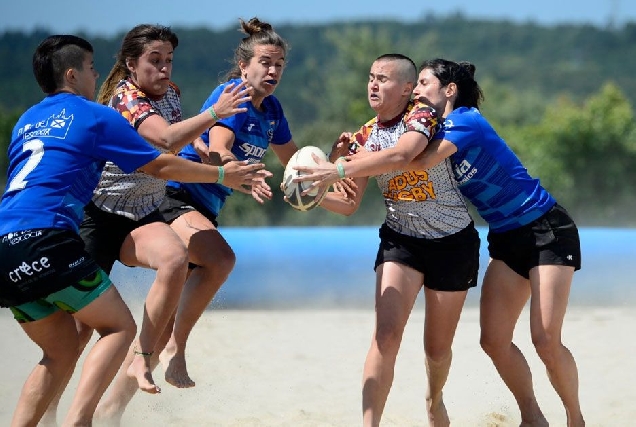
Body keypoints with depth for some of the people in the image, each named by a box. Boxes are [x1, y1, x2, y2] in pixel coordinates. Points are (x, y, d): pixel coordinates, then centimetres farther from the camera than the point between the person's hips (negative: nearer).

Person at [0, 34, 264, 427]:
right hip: (43, 239, -7)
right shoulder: (95, 116, 5)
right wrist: (224, 174, 22)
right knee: (120, 326, 5)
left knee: (62, 350, 18)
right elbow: (161, 166, 10)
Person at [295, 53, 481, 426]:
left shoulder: (422, 114, -15)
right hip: (401, 240, 3)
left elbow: (401, 155, -37)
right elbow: (349, 204, 1)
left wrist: (338, 171, -44)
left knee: (438, 347, 9)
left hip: (453, 242, -3)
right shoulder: (365, 137, 2)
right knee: (386, 333, -19)